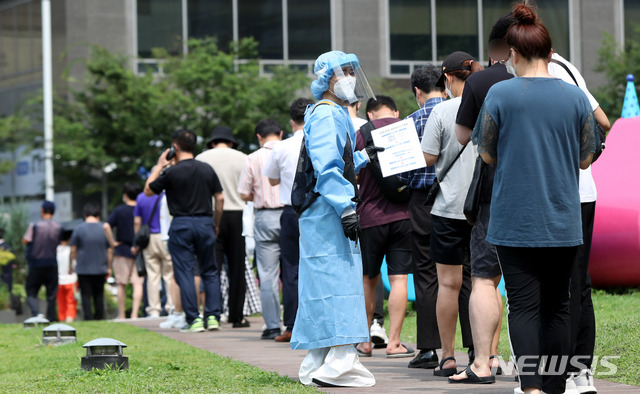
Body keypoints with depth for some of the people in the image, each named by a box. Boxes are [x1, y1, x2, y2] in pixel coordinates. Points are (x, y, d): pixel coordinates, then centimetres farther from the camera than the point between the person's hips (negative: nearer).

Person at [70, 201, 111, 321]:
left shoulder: (78, 229, -5)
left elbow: (73, 250, -1)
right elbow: (109, 251, 8)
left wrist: (71, 266, 11)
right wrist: (109, 268, 17)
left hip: (83, 269, -2)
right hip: (100, 269, 2)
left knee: (86, 295, 0)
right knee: (99, 295, 12)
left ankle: (88, 318, -6)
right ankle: (99, 317, 12)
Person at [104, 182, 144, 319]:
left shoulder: (118, 210, -5)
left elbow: (106, 226, -16)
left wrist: (113, 243, -7)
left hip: (122, 251, -1)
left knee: (121, 284, 8)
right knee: (137, 283, -2)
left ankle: (121, 315, 12)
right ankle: (134, 313, -13)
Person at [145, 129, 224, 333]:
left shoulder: (171, 172, -9)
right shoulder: (207, 169, 5)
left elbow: (148, 190, 3)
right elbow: (220, 198, 7)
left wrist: (158, 166, 11)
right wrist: (216, 224, 18)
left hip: (181, 225, -4)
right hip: (205, 223, 4)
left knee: (184, 272, 0)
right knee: (210, 272, 11)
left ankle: (193, 319, -6)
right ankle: (213, 316, 4)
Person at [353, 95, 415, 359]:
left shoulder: (360, 134, -1)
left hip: (370, 216, -1)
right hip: (403, 215, 1)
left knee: (368, 280, 11)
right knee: (399, 278, 1)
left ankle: (364, 341, 17)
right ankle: (394, 342, -3)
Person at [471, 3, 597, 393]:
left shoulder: (500, 94, -7)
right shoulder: (576, 96, 0)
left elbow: (487, 155, 0)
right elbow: (585, 159, 7)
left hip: (515, 221, -2)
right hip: (563, 222, 2)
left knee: (524, 306, -3)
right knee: (557, 306, 12)